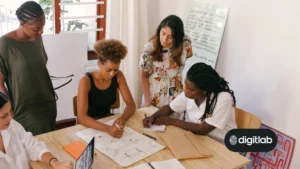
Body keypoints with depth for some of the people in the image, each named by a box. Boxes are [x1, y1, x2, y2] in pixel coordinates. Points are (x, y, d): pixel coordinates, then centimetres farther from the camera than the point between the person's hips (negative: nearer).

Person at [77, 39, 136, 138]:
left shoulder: (118, 76, -9)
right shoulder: (86, 81, -22)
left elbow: (131, 104, -7)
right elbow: (81, 117, -29)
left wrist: (122, 118, -28)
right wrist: (107, 128, -42)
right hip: (90, 125, -3)